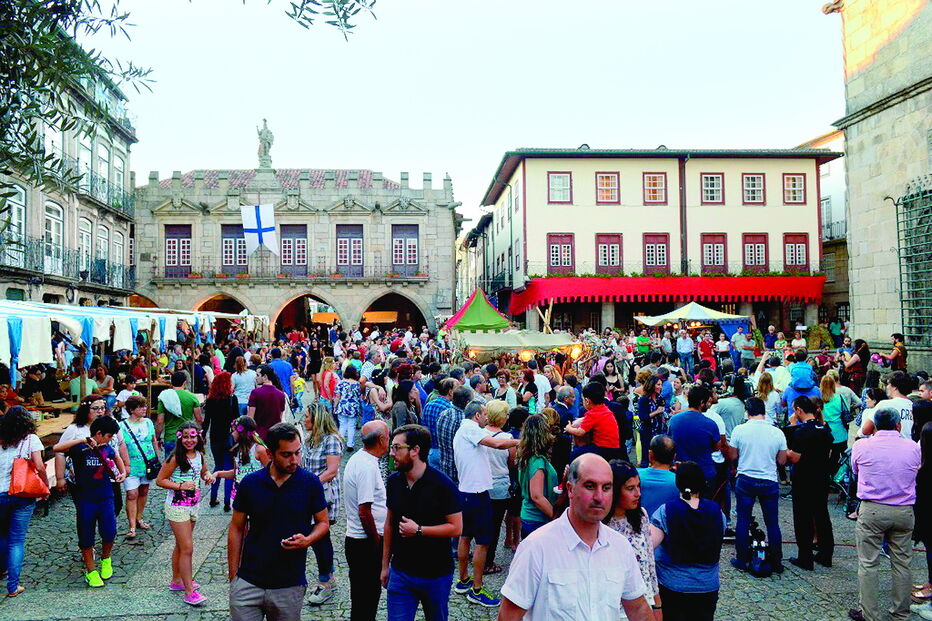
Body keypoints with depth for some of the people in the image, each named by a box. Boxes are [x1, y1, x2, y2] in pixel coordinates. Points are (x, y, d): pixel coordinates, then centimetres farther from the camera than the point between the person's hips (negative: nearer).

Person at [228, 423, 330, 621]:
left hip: (290, 587, 0)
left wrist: (307, 540, -15)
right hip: (248, 583, 0)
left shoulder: (311, 482, -4)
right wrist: (233, 576, 4)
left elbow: (323, 522, 6)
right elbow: (236, 529, 5)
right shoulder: (250, 483, -2)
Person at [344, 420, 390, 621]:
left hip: (354, 538, 10)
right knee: (366, 599, 1)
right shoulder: (368, 467, -22)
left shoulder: (356, 459, 9)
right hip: (367, 544, -10)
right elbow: (364, 513, -24)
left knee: (361, 596, 20)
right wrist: (378, 543, -14)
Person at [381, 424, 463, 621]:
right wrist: (385, 565, 12)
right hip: (401, 573, 4)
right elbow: (390, 524, 10)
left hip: (436, 575, -4)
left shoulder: (442, 485, -17)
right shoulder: (393, 481, 0)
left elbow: (456, 528, -16)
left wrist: (418, 530, -22)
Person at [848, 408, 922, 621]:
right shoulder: (913, 448, -1)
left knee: (868, 564, 4)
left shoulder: (861, 446, -6)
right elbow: (916, 471, 14)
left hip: (871, 510, -3)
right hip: (904, 512, 3)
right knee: (901, 562, 13)